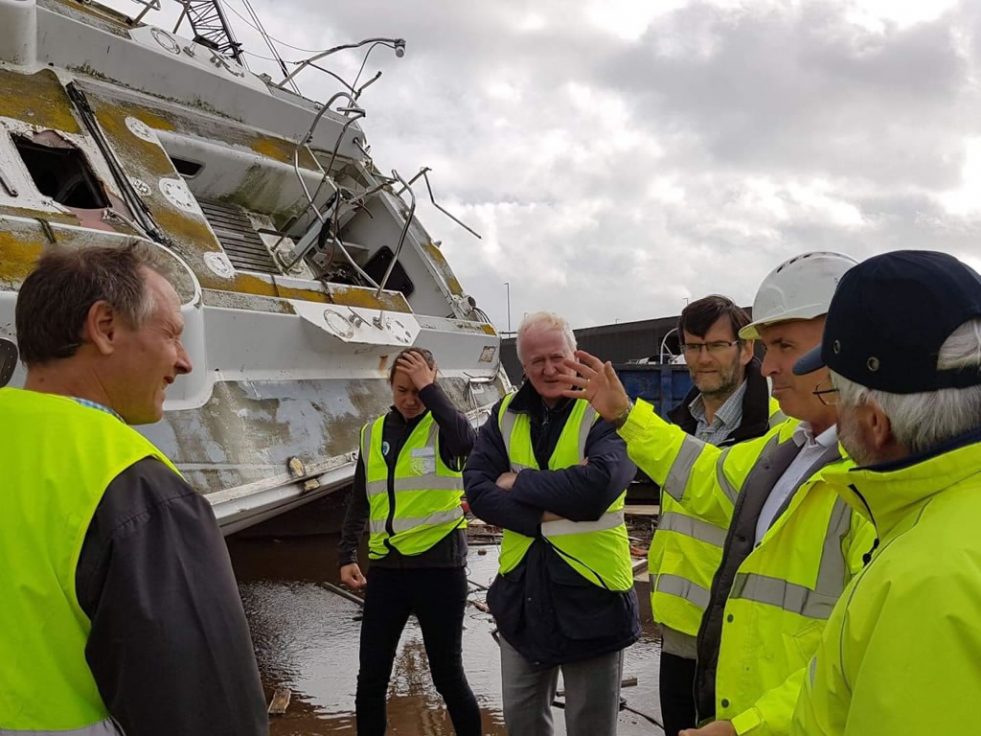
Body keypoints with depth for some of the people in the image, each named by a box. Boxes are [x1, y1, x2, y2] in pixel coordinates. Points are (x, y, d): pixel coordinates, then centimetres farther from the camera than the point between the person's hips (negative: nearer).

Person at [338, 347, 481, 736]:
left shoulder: (442, 427, -5)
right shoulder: (373, 433, 8)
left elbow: (467, 439, -30)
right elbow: (360, 500, 15)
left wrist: (429, 390, -22)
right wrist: (347, 556, 8)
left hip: (439, 566, -4)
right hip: (386, 568, 4)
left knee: (447, 674, 7)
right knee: (371, 678, 7)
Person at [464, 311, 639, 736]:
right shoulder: (506, 415, 6)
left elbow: (597, 483, -27)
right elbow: (476, 489, -4)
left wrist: (519, 483, -14)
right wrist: (541, 517, -18)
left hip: (589, 589, -4)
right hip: (521, 588, 5)